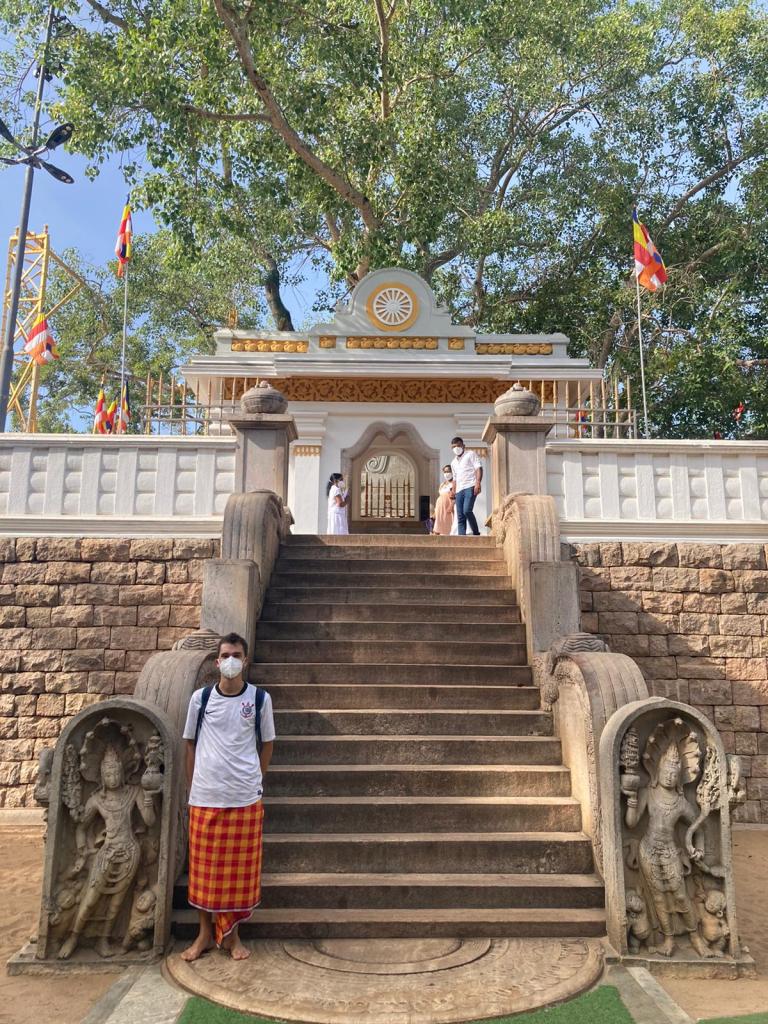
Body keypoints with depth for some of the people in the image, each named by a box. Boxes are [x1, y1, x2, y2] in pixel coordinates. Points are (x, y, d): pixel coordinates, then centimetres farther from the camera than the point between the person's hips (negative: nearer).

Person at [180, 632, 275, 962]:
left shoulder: (260, 699, -2)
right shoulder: (200, 697, 0)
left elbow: (266, 744, 8)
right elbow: (191, 744, 9)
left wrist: (255, 783, 7)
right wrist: (192, 788, 7)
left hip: (245, 798, 0)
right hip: (205, 797, 1)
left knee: (240, 867, 7)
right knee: (204, 866, 9)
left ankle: (232, 933, 24)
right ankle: (205, 932, 26)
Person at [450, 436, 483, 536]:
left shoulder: (470, 454, 7)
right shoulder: (453, 462, 26)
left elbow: (478, 468, -4)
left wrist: (478, 483, -18)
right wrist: (453, 492, 18)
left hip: (470, 487, -7)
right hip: (459, 490, 7)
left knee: (467, 510, -24)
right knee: (460, 516, -1)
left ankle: (476, 533, -11)